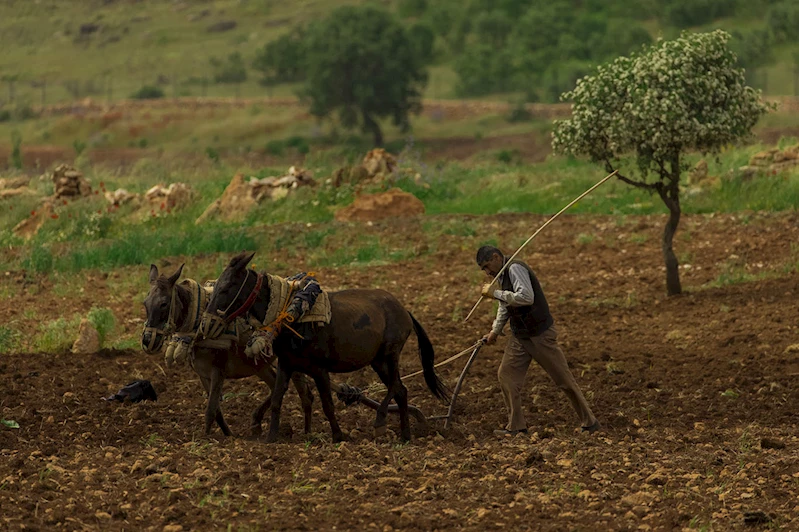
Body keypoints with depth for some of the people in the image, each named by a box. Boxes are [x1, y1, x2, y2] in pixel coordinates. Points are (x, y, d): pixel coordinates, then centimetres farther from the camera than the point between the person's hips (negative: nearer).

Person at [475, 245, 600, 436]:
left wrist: (496, 293, -24)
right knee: (506, 375, 0)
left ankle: (589, 422, 9)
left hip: (540, 334, -9)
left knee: (564, 378, -1)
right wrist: (495, 331, 20)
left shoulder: (516, 269, -19)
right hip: (519, 337, 9)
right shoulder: (502, 275, 10)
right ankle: (516, 426, 7)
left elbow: (526, 297, -33)